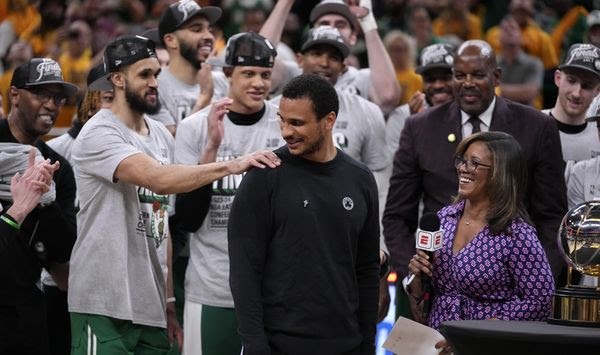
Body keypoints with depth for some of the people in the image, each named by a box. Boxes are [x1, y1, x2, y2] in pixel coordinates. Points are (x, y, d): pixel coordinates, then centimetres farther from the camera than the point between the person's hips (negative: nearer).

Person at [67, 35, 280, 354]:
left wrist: (169, 298, 14)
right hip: (104, 306, -7)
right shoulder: (98, 135, -11)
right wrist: (232, 165, -30)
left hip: (151, 305, 7)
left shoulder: (161, 136, 14)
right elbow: (158, 179, -28)